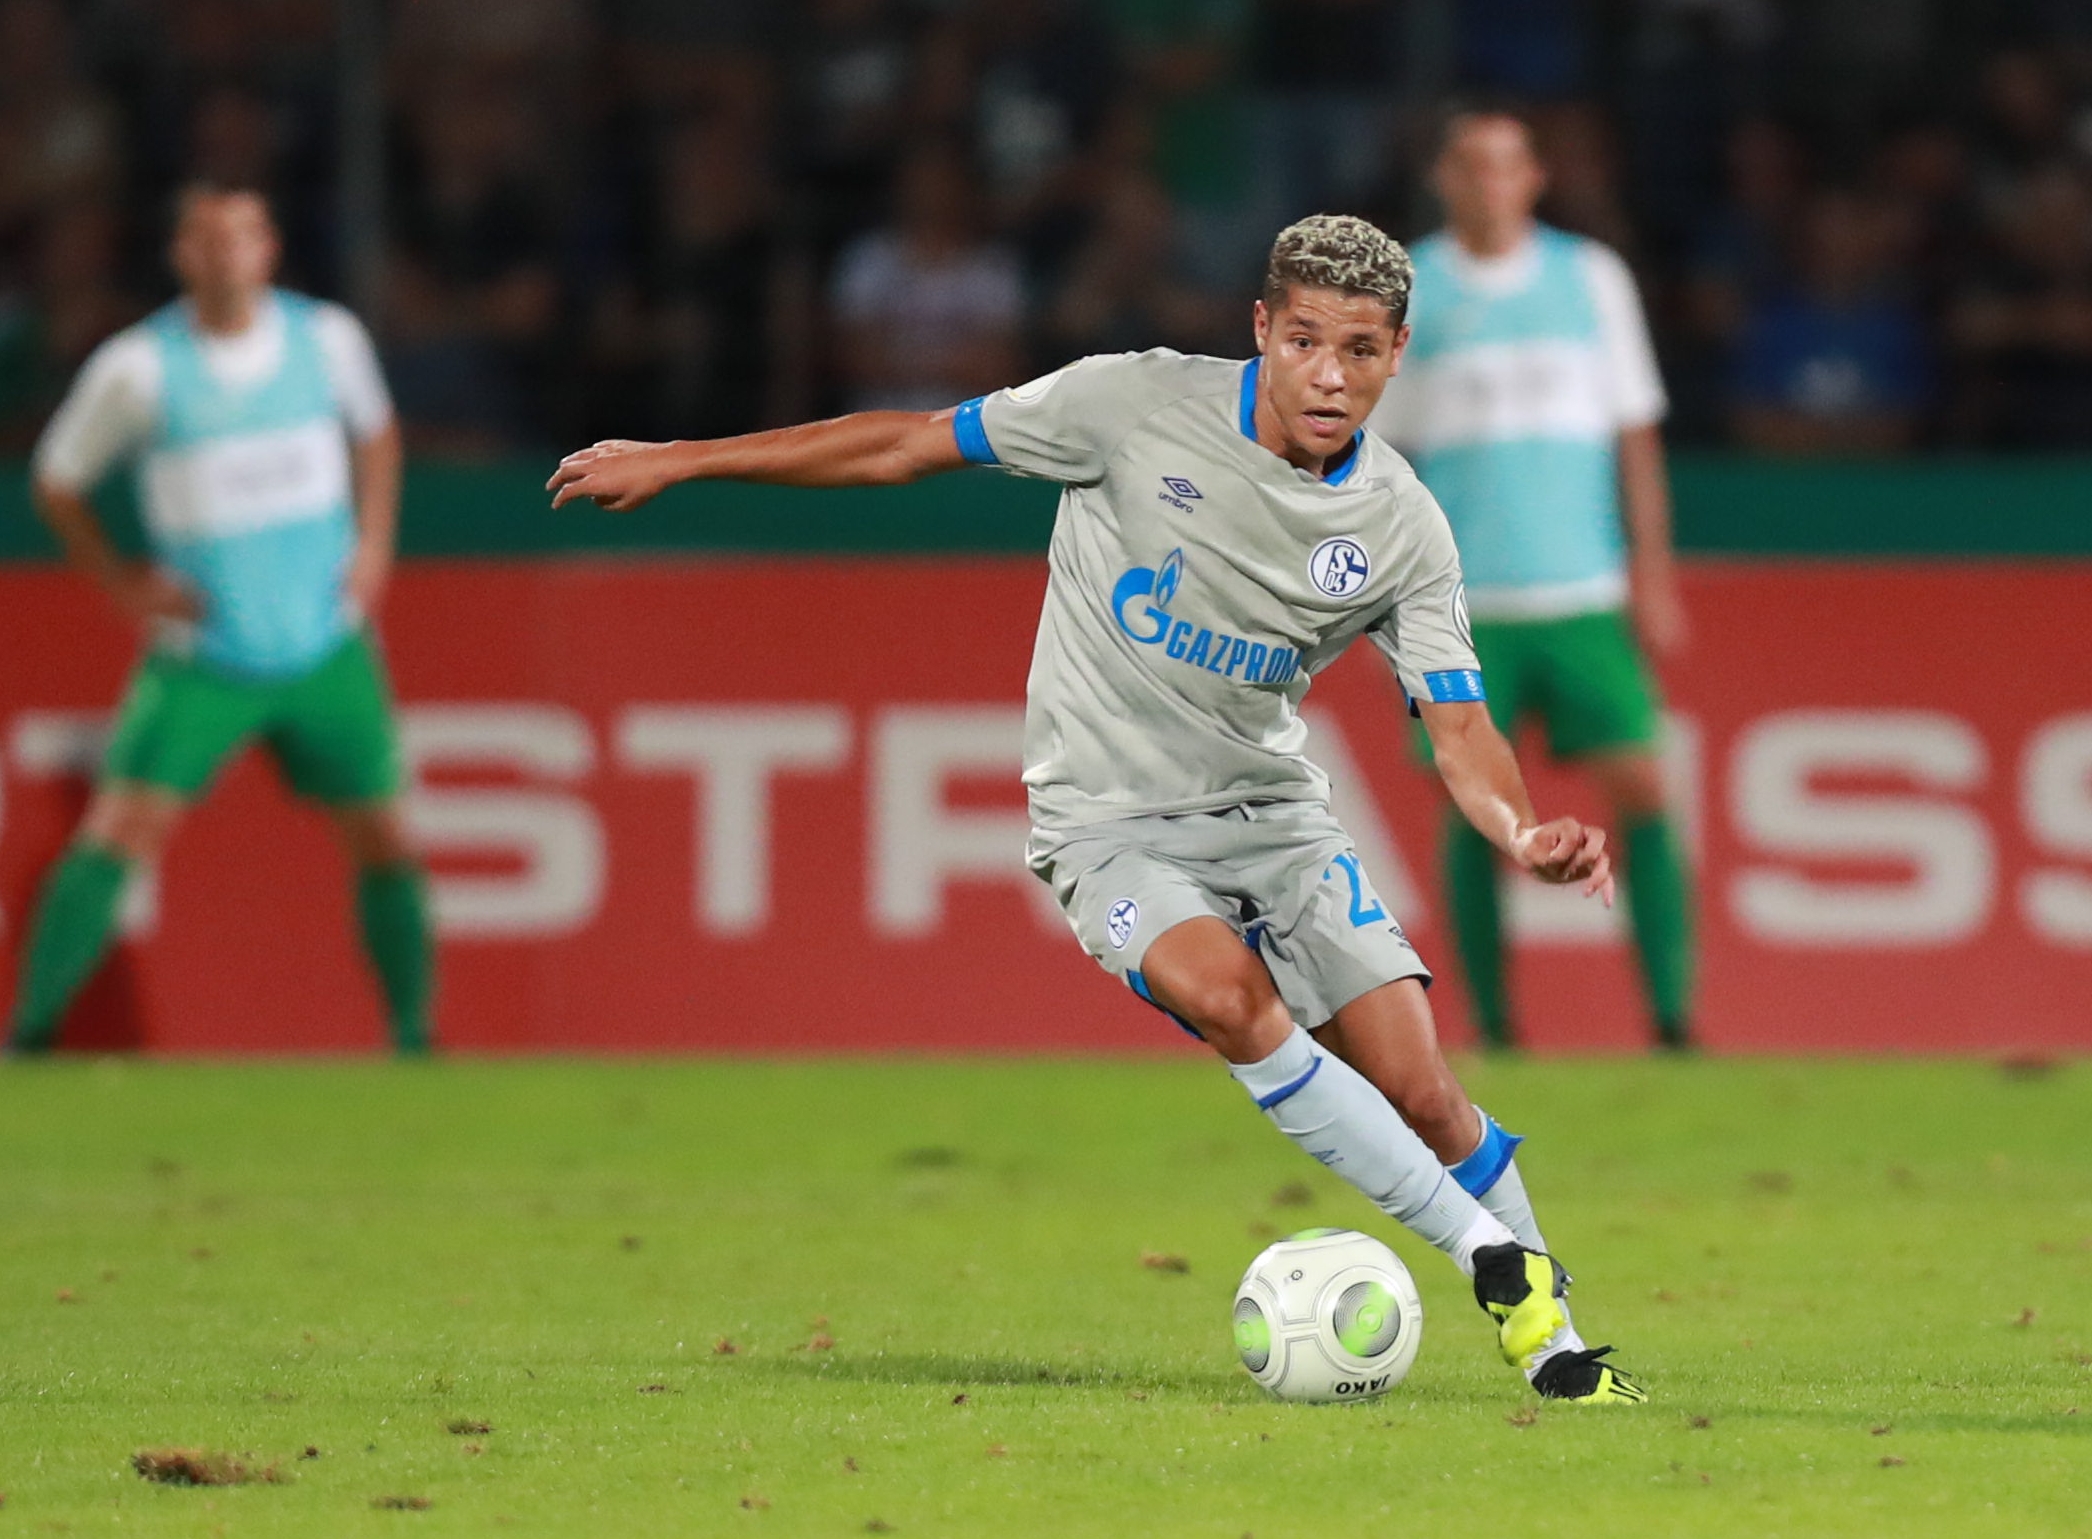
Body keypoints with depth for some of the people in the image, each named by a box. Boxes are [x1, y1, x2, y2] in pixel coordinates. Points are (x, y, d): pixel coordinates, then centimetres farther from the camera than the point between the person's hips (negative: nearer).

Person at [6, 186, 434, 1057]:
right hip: (201, 657, -3)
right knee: (124, 824, -16)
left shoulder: (327, 337, 0)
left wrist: (373, 543, 8)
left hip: (326, 648, 3)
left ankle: (414, 1036, 22)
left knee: (379, 837, 6)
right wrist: (121, 583, -4)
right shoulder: (138, 366, -9)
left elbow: (374, 429, 21)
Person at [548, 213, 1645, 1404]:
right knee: (1224, 992, -32)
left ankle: (1550, 1338, 12)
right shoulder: (1138, 407, -13)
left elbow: (1459, 728, -7)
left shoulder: (1404, 529, -6)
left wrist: (1525, 835, -30)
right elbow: (912, 446, -4)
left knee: (1419, 1092, -11)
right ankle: (1489, 1253, -24)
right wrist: (675, 461, -1)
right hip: (1111, 817, -3)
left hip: (1272, 810, 3)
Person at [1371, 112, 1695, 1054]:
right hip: (1462, 607, -1)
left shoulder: (1591, 278, 9)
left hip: (1586, 592, 1)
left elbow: (1635, 434, 11)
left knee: (1639, 789, -9)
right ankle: (1491, 1025, 8)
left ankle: (1672, 1013, -8)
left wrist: (1652, 572, 4)